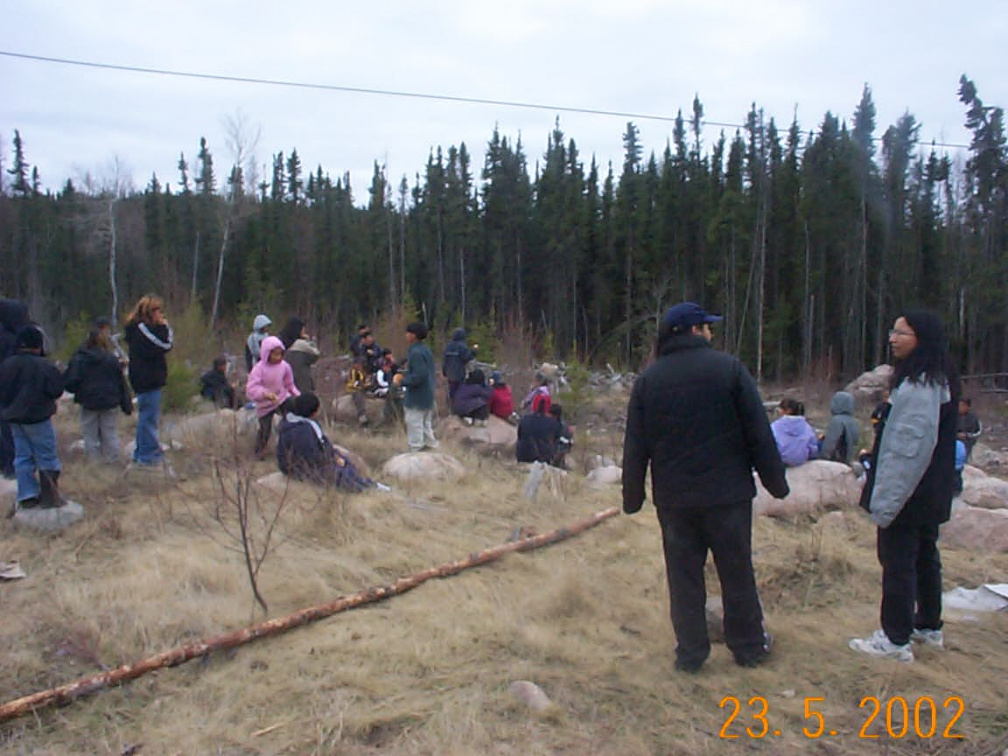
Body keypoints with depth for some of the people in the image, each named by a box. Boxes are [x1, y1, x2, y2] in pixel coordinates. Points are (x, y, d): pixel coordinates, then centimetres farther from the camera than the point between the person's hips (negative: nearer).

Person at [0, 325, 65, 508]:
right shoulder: (44, 367, -18)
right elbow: (56, 390, -15)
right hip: (38, 418, -5)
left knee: (23, 456, 12)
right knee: (47, 456, 5)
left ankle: (27, 496, 15)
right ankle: (49, 495, 5)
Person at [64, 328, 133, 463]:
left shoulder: (78, 359, -6)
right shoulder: (112, 359, -3)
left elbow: (70, 382, -10)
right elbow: (122, 383, 0)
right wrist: (127, 405, 5)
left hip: (88, 403, -1)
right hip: (110, 402, 1)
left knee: (90, 436, 9)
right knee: (110, 434, 9)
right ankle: (112, 462, 11)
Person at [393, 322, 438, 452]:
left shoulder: (416, 353, -23)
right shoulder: (425, 349, 9)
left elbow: (420, 376, -28)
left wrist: (402, 382, -18)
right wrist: (404, 375, 13)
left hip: (417, 397, -10)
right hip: (427, 394, 10)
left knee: (414, 425, -2)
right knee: (426, 423, 20)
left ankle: (416, 450, 3)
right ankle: (430, 445, 30)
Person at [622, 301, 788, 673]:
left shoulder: (648, 379, 0)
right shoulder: (728, 368, -7)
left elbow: (635, 445, 2)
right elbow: (758, 431, -5)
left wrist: (633, 496, 9)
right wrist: (775, 480, 4)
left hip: (673, 498, 2)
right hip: (728, 492, -1)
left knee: (684, 576, 10)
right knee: (737, 573, 12)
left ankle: (690, 653, 18)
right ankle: (749, 647, 26)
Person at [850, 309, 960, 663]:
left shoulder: (918, 387, -23)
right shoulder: (937, 380, 10)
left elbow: (910, 447, -26)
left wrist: (885, 501, -21)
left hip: (906, 496, -10)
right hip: (928, 495, 10)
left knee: (897, 561, 0)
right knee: (925, 556, 20)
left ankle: (896, 639, 10)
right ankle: (929, 626, 34)